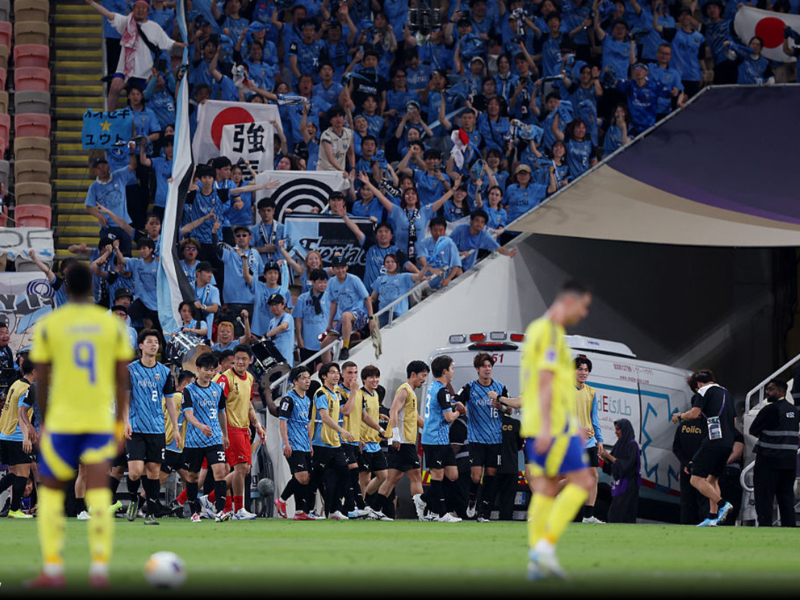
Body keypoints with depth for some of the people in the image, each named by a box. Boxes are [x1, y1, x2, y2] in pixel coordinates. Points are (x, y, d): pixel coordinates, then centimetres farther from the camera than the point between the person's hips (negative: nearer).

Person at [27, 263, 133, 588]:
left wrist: (43, 423, 9)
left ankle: (53, 570, 3)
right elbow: (122, 379, 5)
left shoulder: (48, 325, -1)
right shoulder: (113, 324, 4)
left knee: (50, 491, 10)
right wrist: (119, 424, 11)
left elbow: (41, 381, 0)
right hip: (101, 421, 1)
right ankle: (99, 570, -8)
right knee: (99, 493, 2)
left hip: (61, 421, -1)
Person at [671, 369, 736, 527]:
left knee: (697, 479, -7)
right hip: (728, 442, 8)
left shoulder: (704, 391, 0)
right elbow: (733, 421, 28)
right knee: (712, 479, 18)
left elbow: (694, 413, -11)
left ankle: (722, 504, -22)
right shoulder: (726, 393, 23)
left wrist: (679, 416, 8)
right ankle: (713, 517, 9)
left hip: (713, 442, -8)